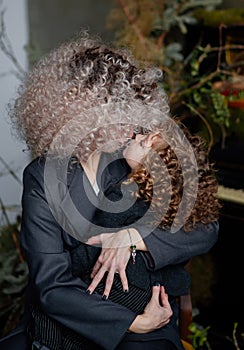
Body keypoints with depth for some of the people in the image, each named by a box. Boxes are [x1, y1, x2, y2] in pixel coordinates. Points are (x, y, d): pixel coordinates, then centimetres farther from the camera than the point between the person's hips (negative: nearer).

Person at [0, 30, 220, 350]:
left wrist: (132, 238, -17)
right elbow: (51, 286, -11)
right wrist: (131, 322, -18)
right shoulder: (43, 177, -9)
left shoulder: (144, 150, -4)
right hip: (69, 321, 0)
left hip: (150, 310, 1)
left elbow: (206, 229, -3)